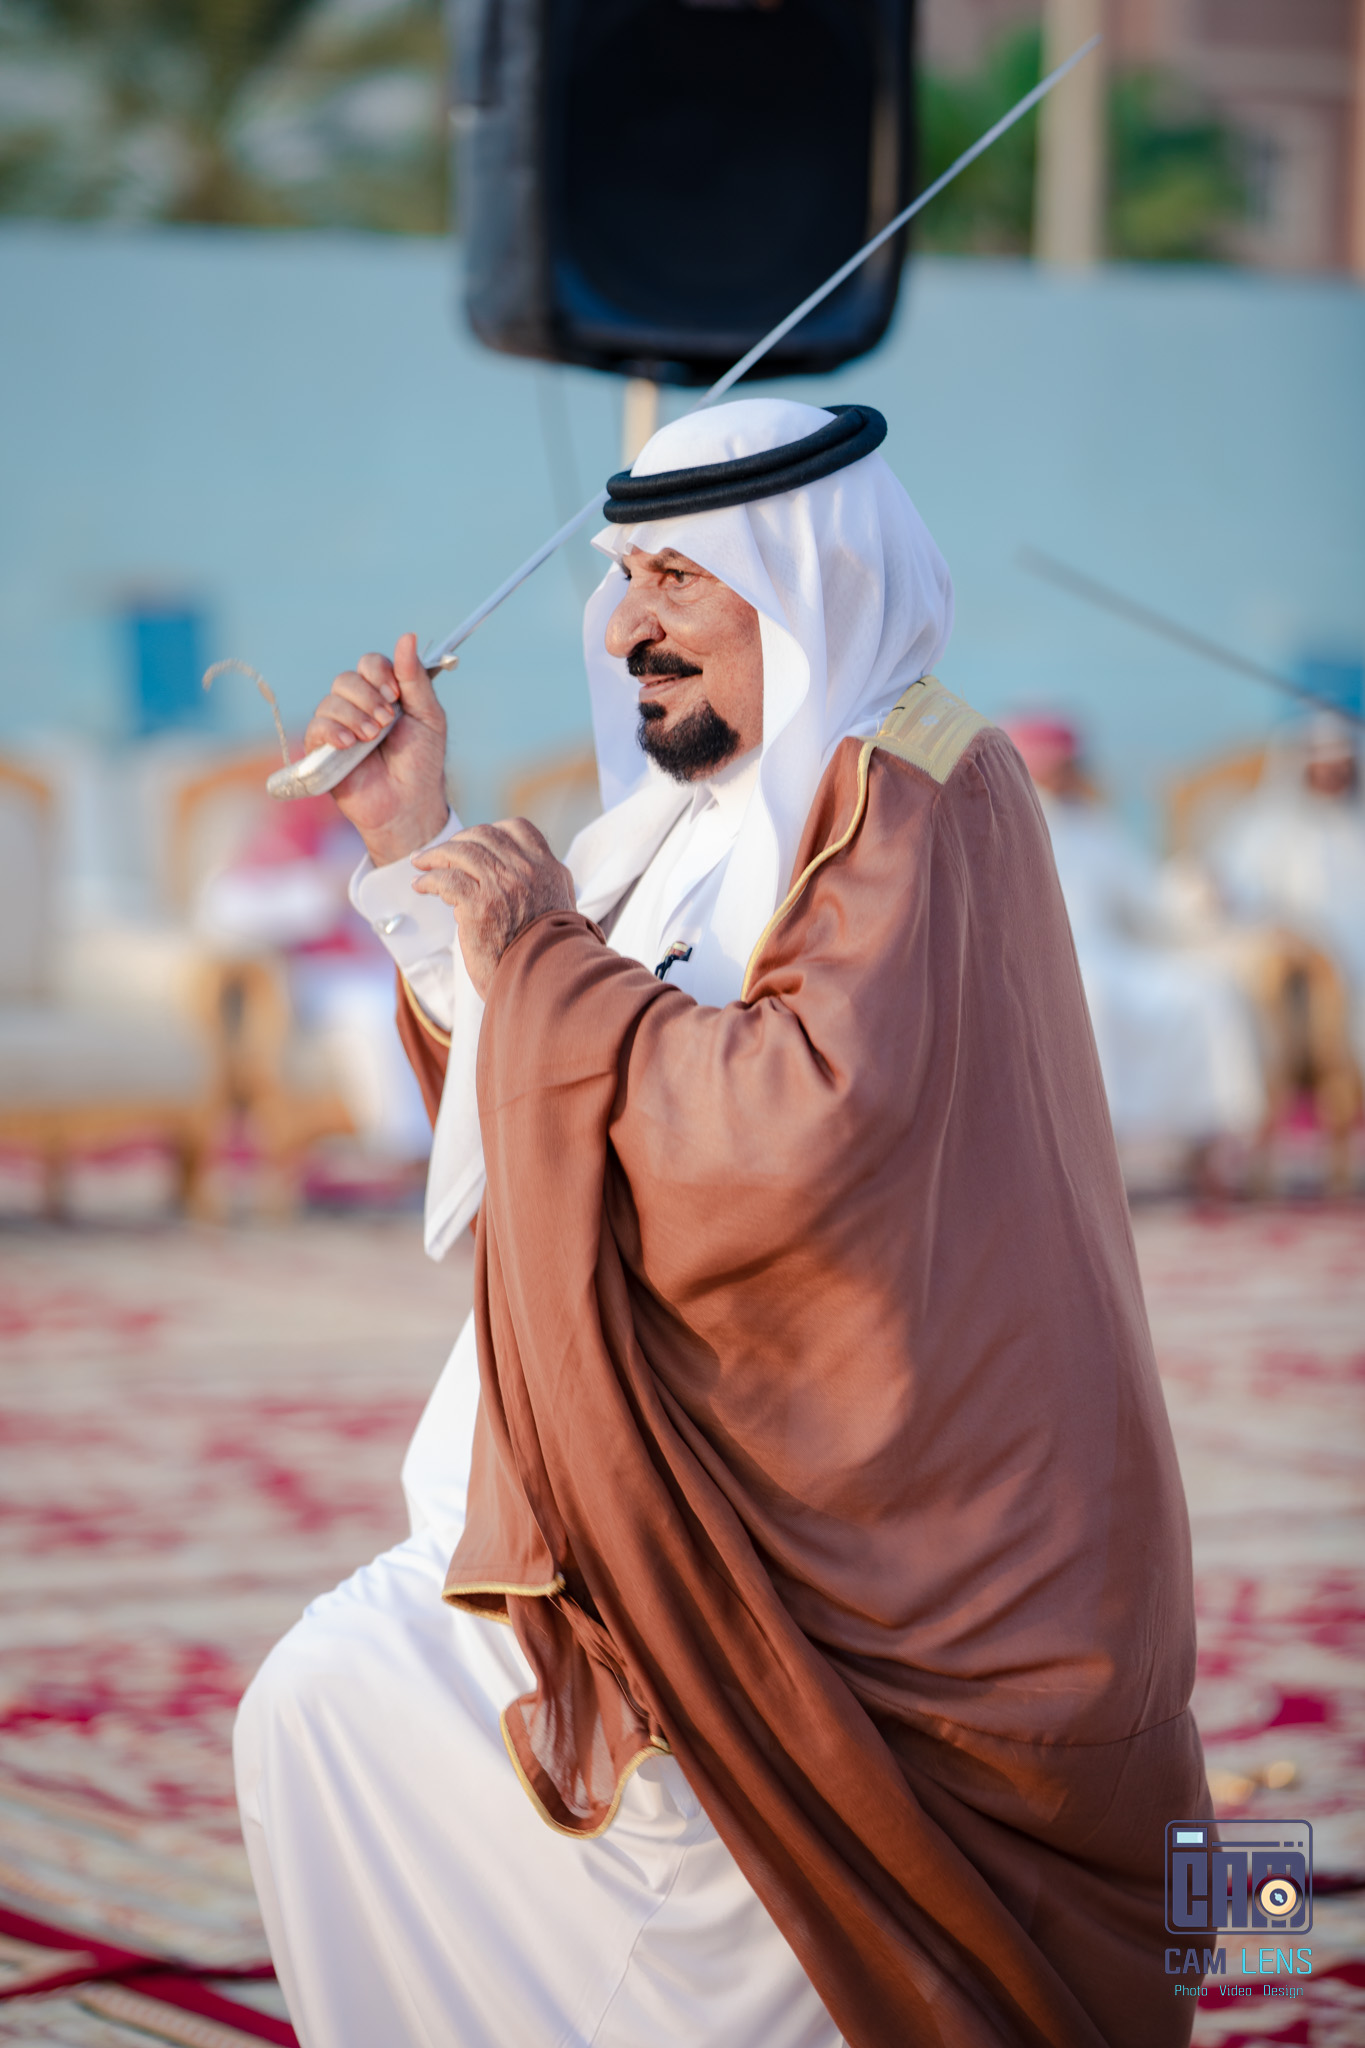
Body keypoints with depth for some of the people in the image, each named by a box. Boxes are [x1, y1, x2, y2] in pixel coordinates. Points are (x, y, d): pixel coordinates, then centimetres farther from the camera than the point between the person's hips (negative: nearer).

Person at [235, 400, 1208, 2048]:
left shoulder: (916, 799, -14)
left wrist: (542, 952, -16)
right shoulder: (717, 811, 13)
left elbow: (801, 1132, -29)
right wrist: (416, 849, 12)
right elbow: (529, 1106, 22)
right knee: (324, 1710, -2)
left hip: (871, 1540, -9)